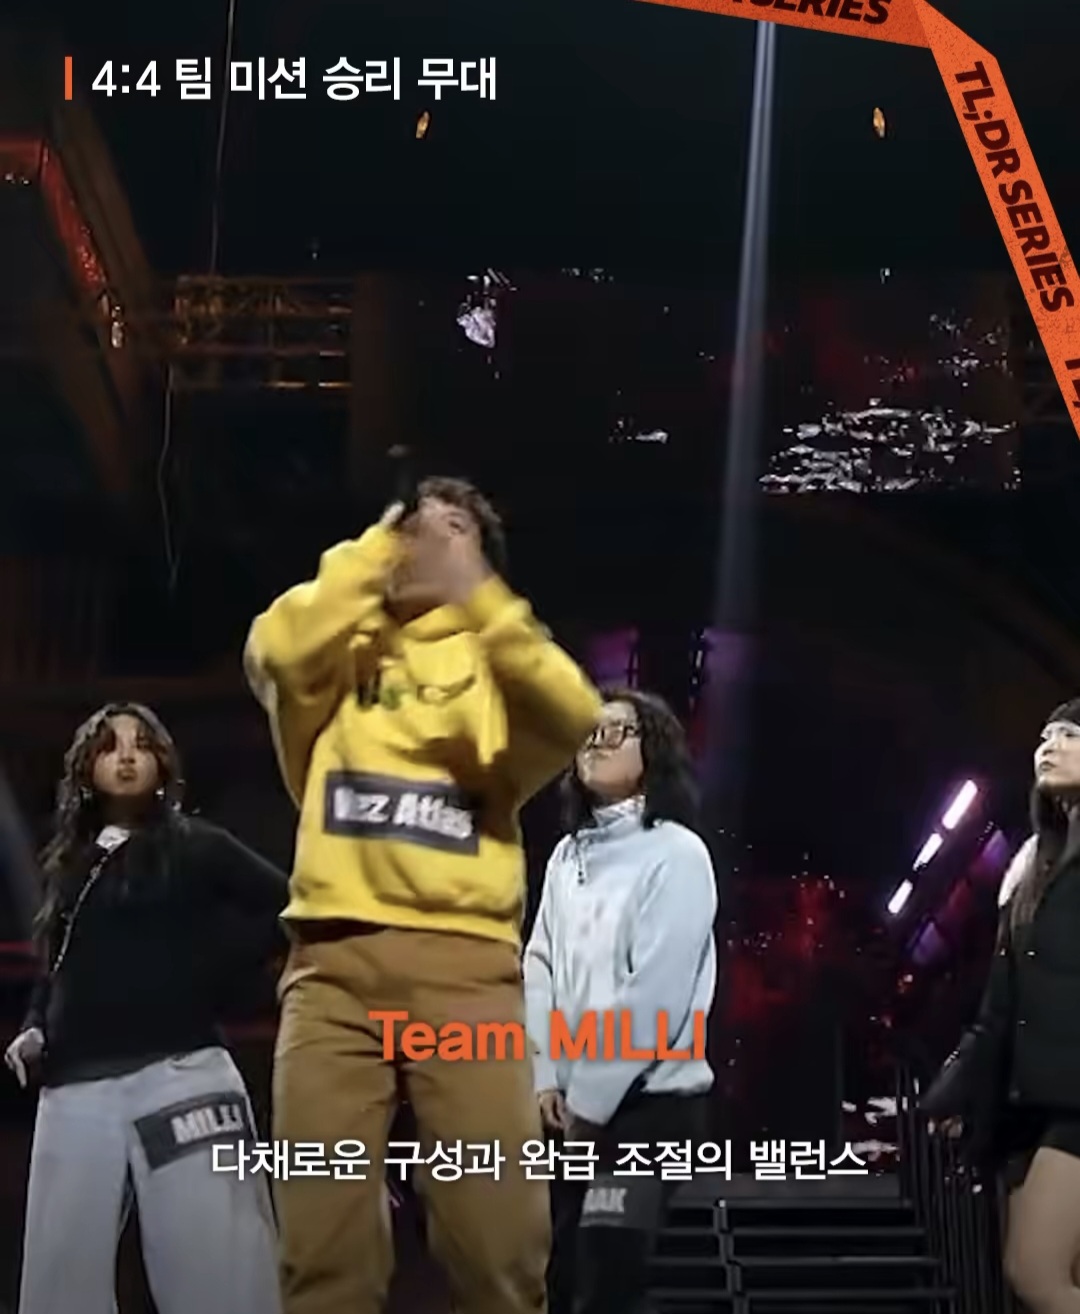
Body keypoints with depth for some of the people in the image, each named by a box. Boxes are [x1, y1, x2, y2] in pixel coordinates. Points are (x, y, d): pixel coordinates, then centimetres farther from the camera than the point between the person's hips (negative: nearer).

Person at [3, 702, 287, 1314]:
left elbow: (287, 905, -1)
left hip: (179, 1074, -5)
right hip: (75, 1089, 5)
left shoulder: (195, 845, 8)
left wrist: (214, 970, -5)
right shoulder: (69, 865, 23)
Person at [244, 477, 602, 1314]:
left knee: (498, 1242, -9)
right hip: (335, 958, 1)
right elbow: (279, 650, -6)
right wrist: (375, 547, 3)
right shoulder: (342, 649, 19)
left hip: (463, 959, 0)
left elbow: (570, 722, -7)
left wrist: (481, 597, -17)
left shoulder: (497, 660, 17)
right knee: (324, 1239, -5)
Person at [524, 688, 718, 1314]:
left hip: (647, 1099, -6)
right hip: (572, 1105, 7)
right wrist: (547, 1078, -3)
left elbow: (656, 992, -14)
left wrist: (591, 1099, -12)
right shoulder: (567, 854, 14)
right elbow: (540, 968, 10)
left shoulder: (676, 852, -7)